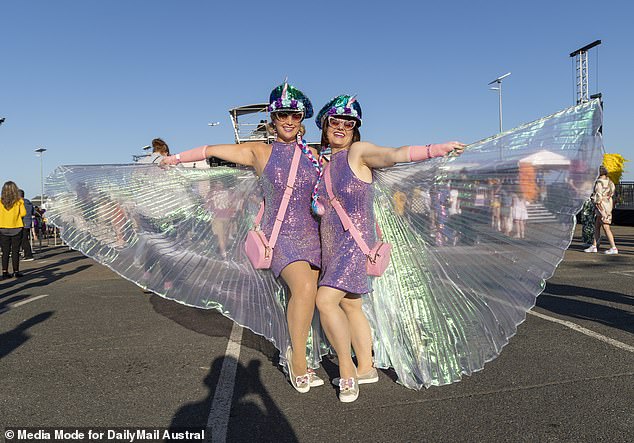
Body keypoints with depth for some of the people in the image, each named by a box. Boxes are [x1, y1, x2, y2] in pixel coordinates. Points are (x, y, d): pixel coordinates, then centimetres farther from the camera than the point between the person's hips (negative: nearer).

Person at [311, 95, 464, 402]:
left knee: (325, 300, -17)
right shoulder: (321, 160, 11)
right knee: (350, 306, 14)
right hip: (331, 244, 8)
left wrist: (436, 149, -37)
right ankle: (365, 368, 29)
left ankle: (347, 372, -1)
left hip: (355, 242, -7)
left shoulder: (358, 151, -8)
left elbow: (394, 154, -25)